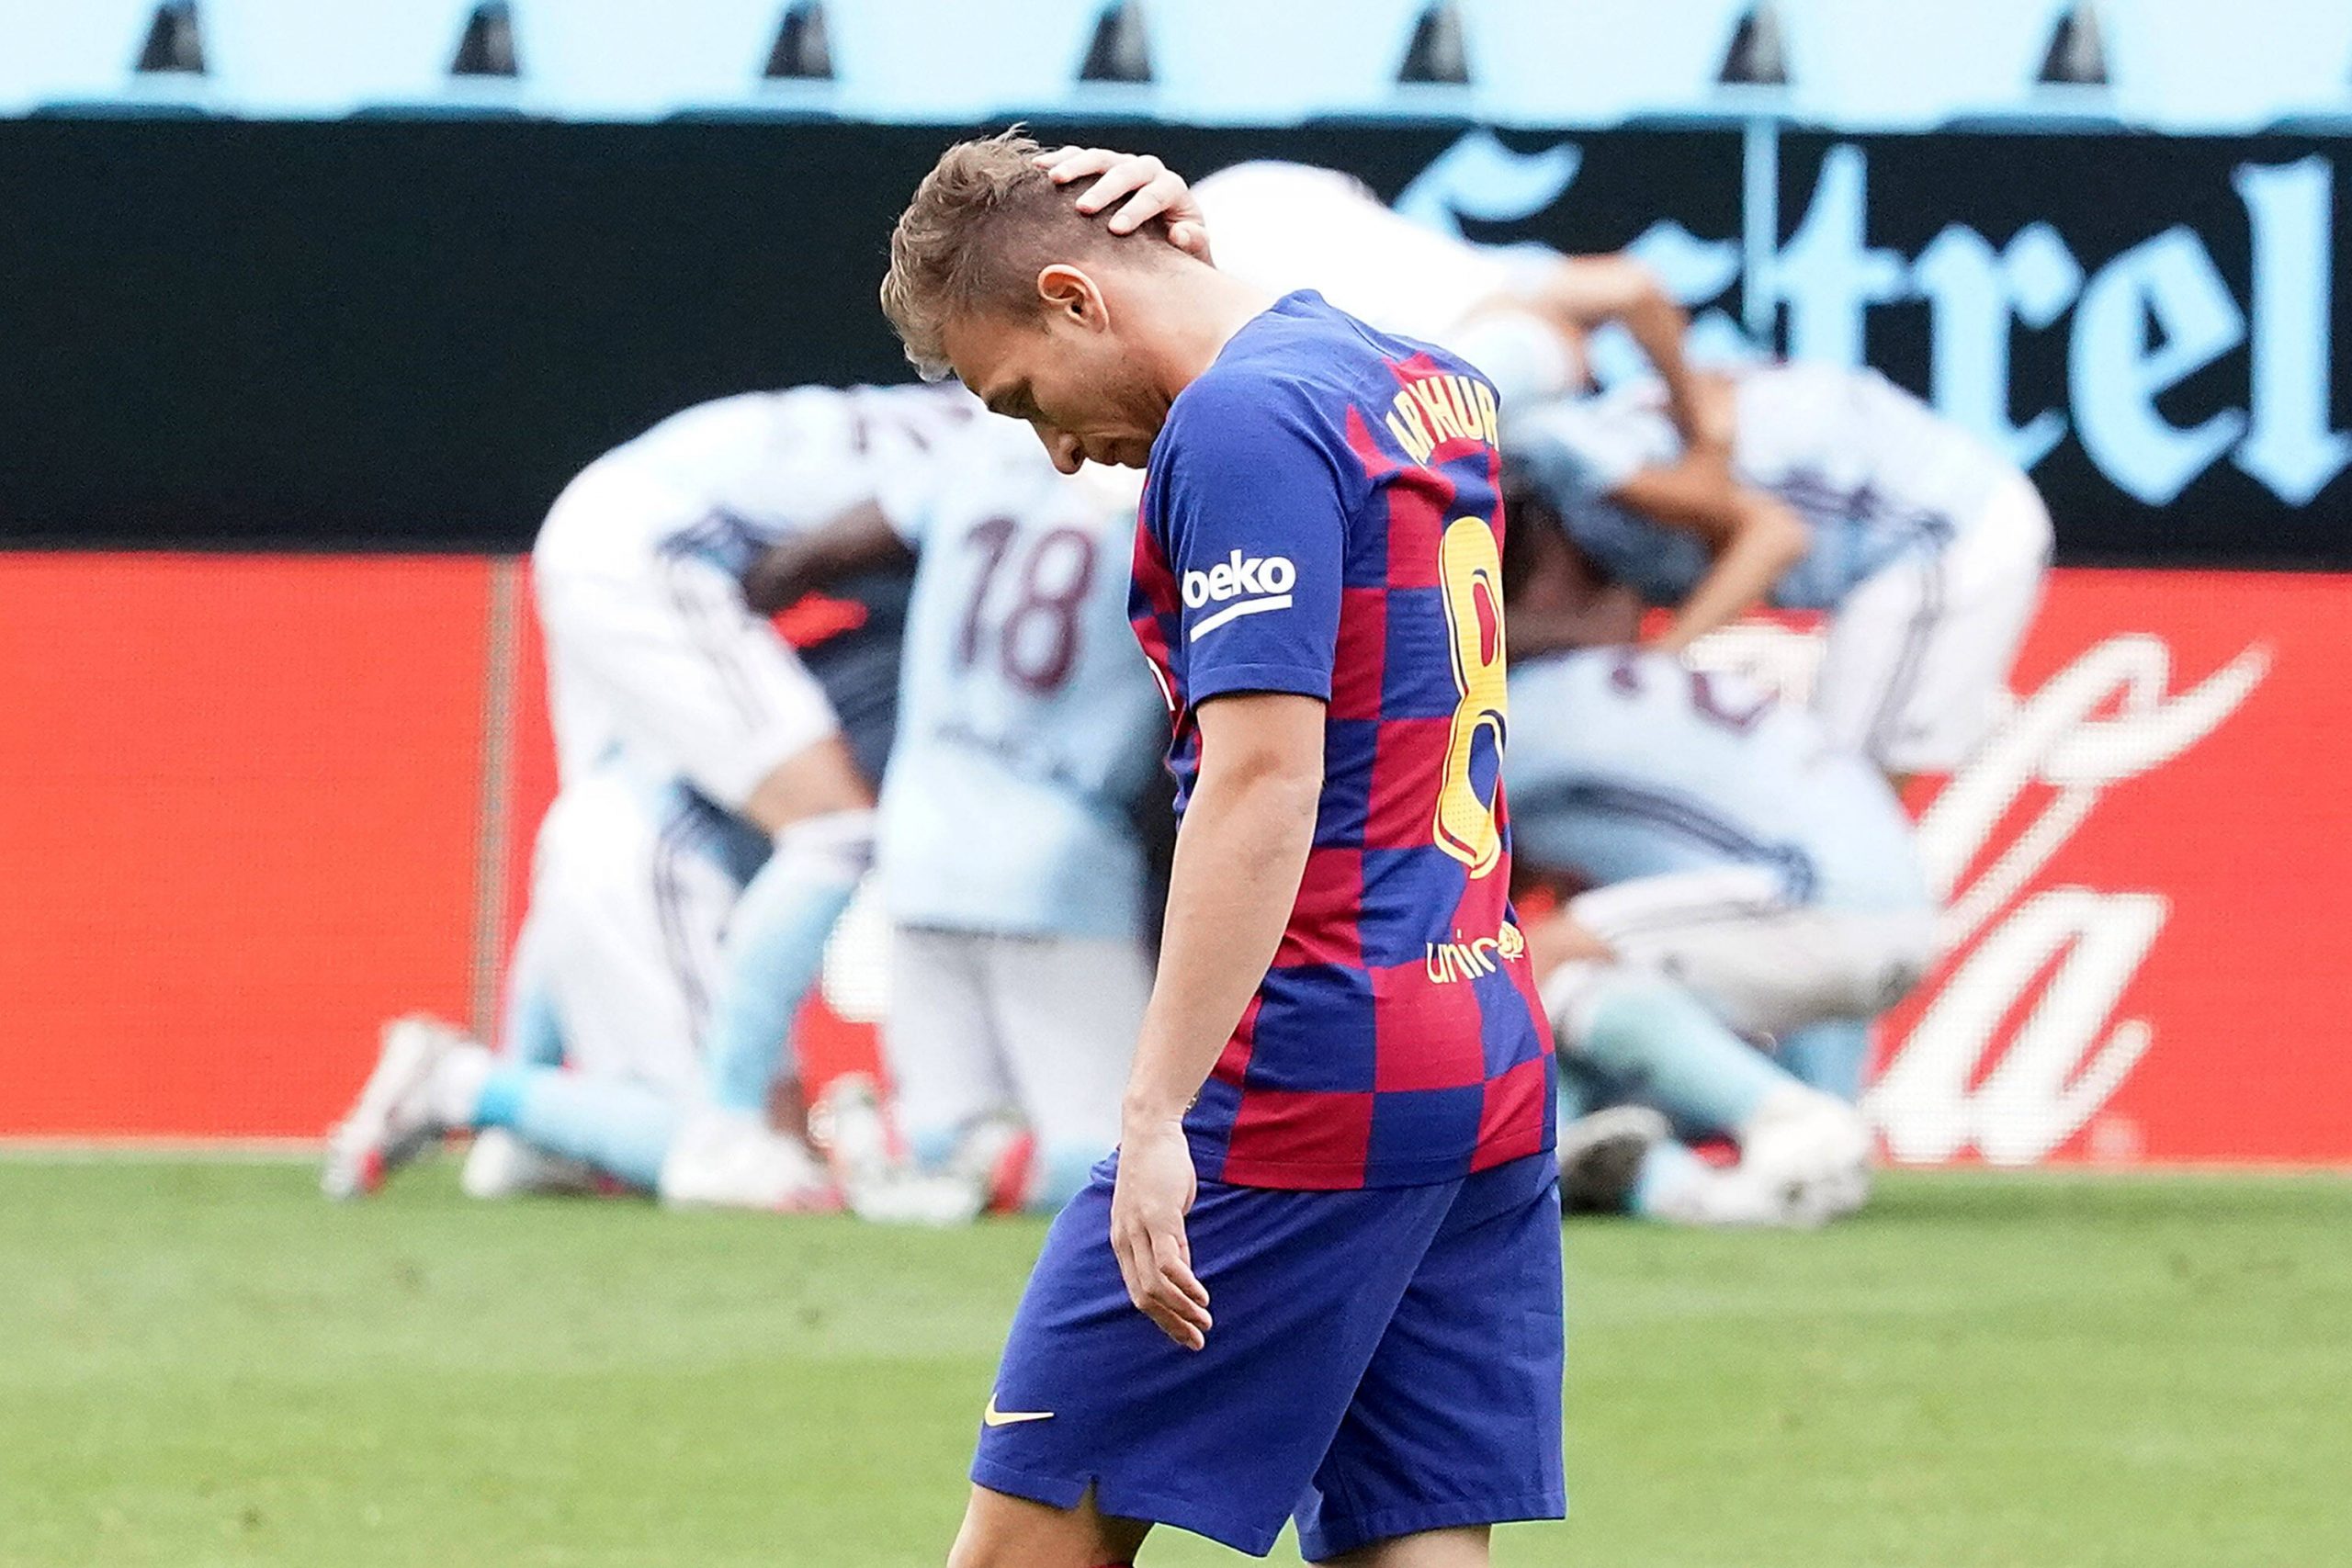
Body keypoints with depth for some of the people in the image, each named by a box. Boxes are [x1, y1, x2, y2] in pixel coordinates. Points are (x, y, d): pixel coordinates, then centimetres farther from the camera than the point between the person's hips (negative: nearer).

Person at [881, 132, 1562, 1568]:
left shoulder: (1243, 424, -13)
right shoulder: (1430, 386, 16)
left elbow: (1265, 777, -21)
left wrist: (1159, 1119, -22)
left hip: (1310, 1078, -9)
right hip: (1492, 1056, 9)